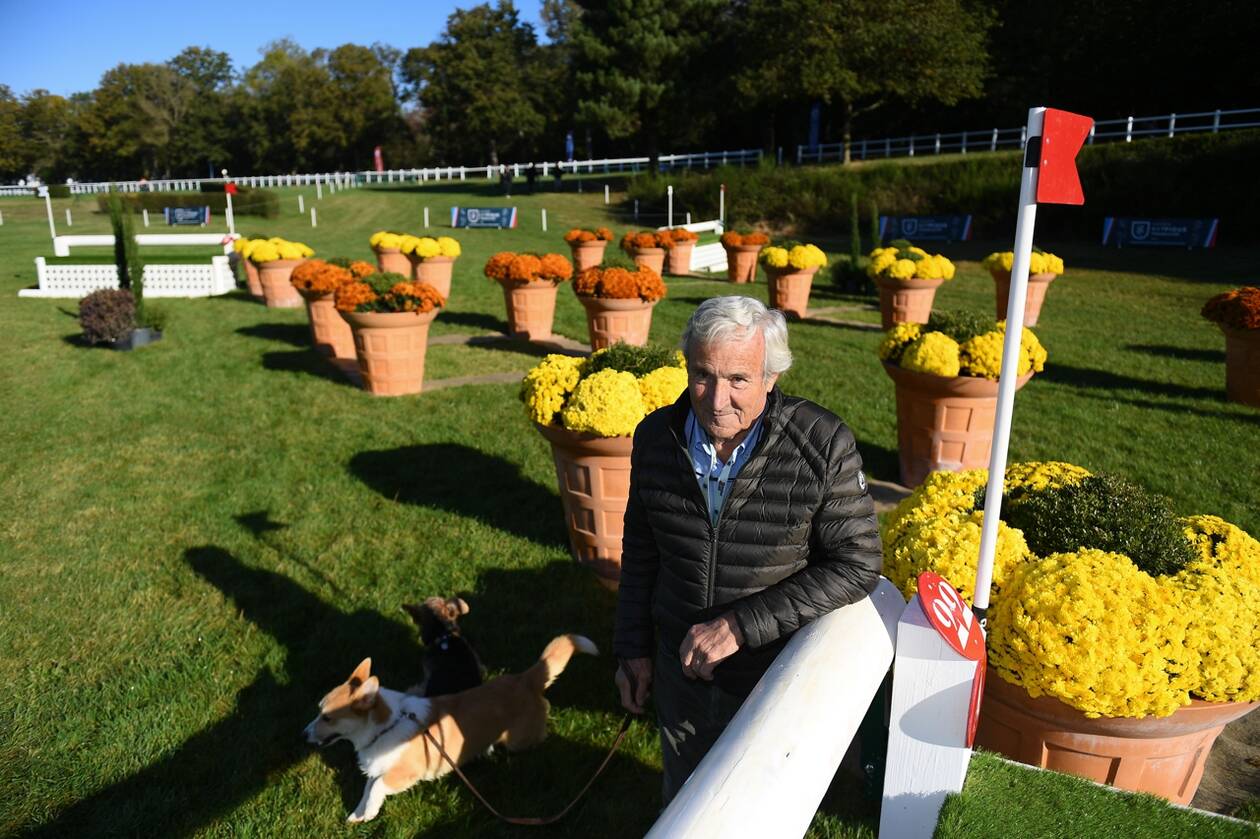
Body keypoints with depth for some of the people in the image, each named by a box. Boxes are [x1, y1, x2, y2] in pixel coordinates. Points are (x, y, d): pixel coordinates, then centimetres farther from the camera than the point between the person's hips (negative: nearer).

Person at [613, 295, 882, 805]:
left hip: (779, 674, -3)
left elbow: (857, 564, -19)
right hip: (680, 666, 3)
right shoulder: (655, 436, -11)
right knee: (683, 805, 27)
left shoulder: (824, 444, -22)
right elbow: (640, 549, 3)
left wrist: (741, 624, -24)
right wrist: (633, 648, 6)